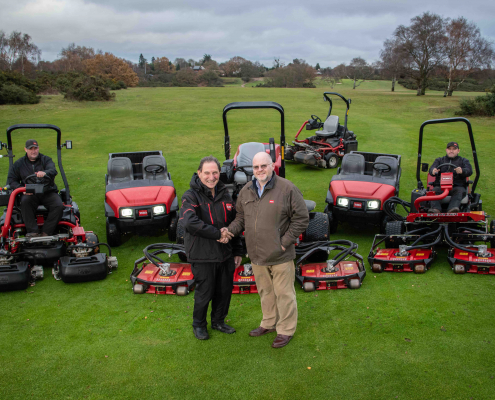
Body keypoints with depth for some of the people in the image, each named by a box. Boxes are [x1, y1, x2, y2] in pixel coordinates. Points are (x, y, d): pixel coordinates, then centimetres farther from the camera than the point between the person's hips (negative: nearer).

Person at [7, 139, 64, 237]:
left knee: (59, 206, -27)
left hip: (48, 192, 0)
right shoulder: (19, 164, 15)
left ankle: (46, 233, -25)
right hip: (30, 193, 0)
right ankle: (33, 232, -34)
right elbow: (11, 180, 13)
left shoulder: (46, 159, 10)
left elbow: (53, 170, -11)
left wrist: (45, 173, -38)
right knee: (25, 202, -33)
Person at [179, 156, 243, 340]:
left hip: (225, 254, 6)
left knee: (225, 290, 16)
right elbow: (189, 222, -30)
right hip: (203, 256, -5)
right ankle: (199, 324, 31)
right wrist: (218, 233, -26)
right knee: (204, 293, 6)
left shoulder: (225, 195, 8)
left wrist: (237, 251, 13)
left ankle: (218, 321, 38)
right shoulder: (191, 197, -12)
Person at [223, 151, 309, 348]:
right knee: (265, 291, 21)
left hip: (280, 256, -5)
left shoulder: (287, 189, -12)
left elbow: (301, 218, -10)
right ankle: (269, 323, 40)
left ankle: (286, 330, 24)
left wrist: (286, 241, -13)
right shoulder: (246, 191, 6)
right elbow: (241, 216, 16)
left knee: (283, 294, 7)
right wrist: (231, 230, -4)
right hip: (256, 255, 6)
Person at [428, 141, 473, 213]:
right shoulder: (439, 160, 24)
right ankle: (436, 209, -50)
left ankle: (452, 209, -56)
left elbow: (469, 171, 1)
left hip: (457, 186, -1)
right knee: (435, 191, -30)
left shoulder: (463, 161, 21)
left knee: (459, 191, -34)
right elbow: (432, 168, 4)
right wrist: (433, 171, -24)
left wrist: (462, 171, -26)